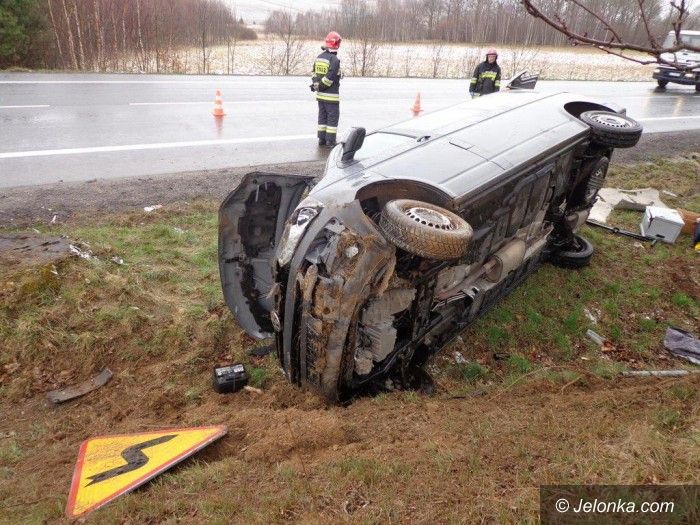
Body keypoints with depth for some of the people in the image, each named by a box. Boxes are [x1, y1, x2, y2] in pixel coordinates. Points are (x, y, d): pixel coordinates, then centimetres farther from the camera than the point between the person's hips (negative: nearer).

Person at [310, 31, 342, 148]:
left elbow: (315, 74, 8)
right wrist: (320, 86, -10)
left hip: (320, 95, 7)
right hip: (332, 95, -7)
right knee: (333, 117, 1)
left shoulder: (319, 57, 8)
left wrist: (315, 85, 2)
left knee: (322, 116, 14)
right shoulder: (335, 60, -17)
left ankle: (321, 139, 18)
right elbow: (329, 78, -21)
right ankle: (330, 141, 2)